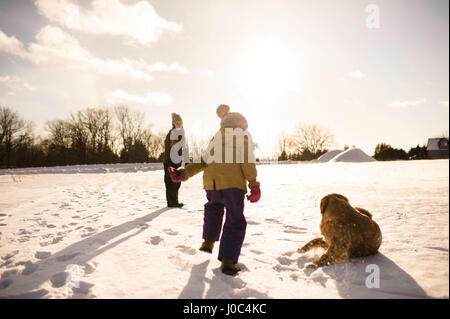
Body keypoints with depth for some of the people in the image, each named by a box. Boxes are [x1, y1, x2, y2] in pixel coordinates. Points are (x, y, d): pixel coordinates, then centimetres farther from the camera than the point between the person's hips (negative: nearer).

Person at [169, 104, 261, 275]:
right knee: (235, 221, 5)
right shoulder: (243, 135, 12)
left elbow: (203, 161, 11)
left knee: (213, 207, 34)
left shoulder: (215, 139, 24)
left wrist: (184, 173, 7)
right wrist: (254, 184, -8)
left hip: (211, 182, 5)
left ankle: (208, 240, 32)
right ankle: (228, 261, -3)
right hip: (233, 183, -5)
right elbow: (248, 160, -4)